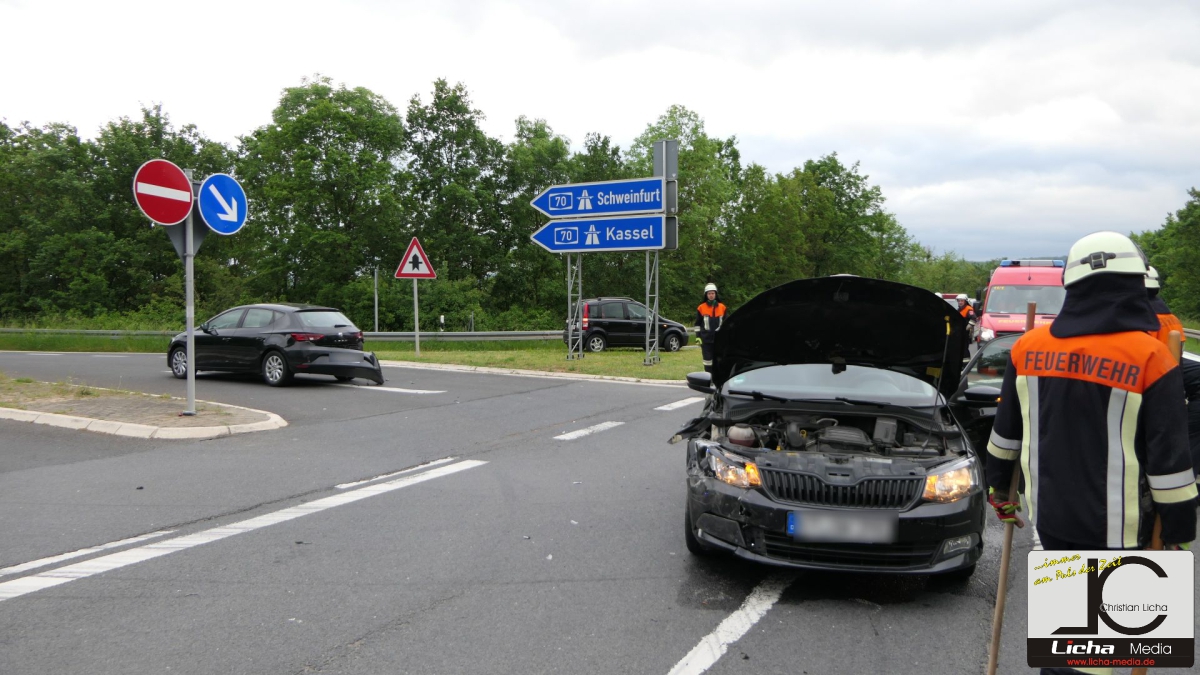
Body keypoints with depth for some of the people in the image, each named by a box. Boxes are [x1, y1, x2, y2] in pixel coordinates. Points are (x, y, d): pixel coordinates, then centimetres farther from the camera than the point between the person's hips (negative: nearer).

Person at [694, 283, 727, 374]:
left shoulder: (722, 307, 8)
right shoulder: (701, 308, 3)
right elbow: (697, 324, 6)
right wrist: (698, 337, -1)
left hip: (719, 339, 1)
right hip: (706, 339, -1)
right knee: (707, 358, 1)